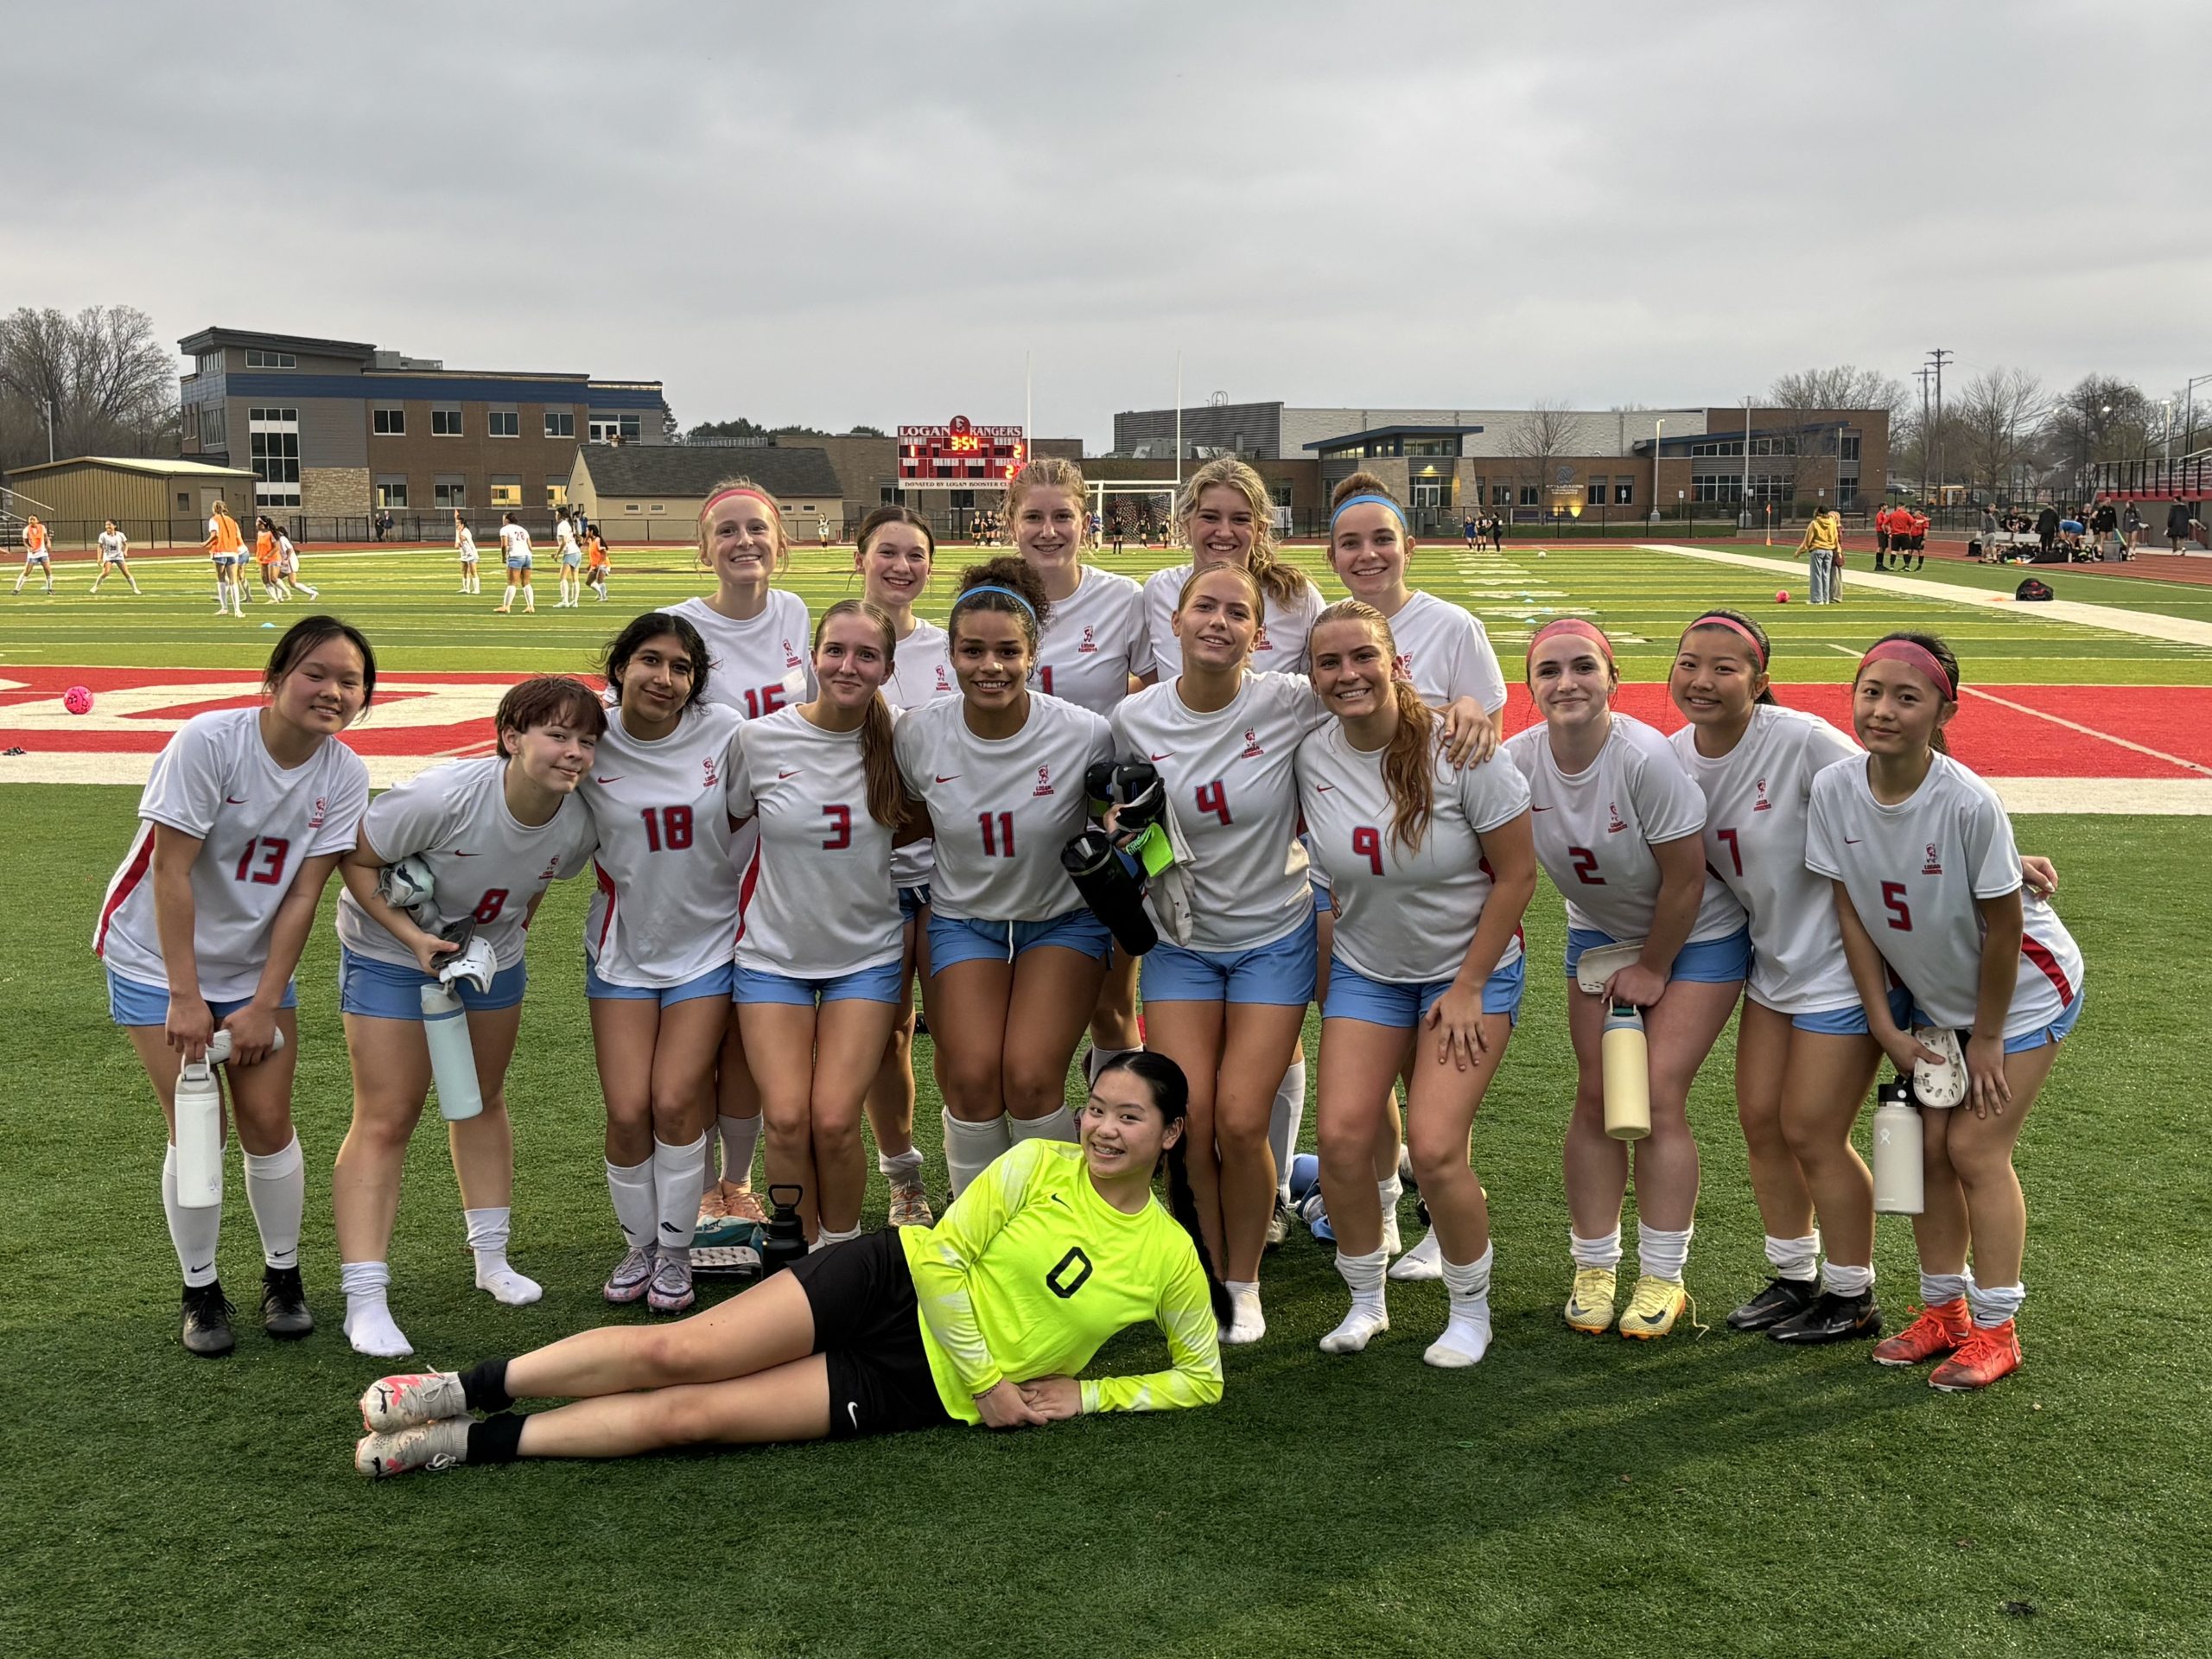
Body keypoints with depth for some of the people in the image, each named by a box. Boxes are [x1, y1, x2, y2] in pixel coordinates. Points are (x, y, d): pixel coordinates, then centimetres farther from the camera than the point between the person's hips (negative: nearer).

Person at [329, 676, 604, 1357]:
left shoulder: (578, 823, -19)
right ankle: (364, 1298, -4)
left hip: (493, 957, 5)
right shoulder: (444, 796, -35)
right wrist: (412, 936, -30)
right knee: (386, 1119, -7)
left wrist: (514, 925, -3)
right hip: (392, 952, -5)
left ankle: (491, 1257, 33)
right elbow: (354, 860, -25)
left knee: (483, 1101, 18)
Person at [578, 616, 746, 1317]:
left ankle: (675, 1251, 14)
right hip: (622, 950, 1)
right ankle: (638, 1244, 22)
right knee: (628, 1112, -3)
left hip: (706, 944, -1)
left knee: (676, 1101, -8)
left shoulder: (724, 733, -11)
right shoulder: (589, 744, -9)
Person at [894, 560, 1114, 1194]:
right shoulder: (919, 733, -12)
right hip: (964, 919, 2)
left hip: (1064, 919, -2)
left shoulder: (1083, 735, -19)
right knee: (970, 1077, -15)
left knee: (1030, 1077, -18)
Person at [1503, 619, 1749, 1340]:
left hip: (1696, 937, -4)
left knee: (1658, 1098, -8)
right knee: (1595, 1097, 3)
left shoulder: (1647, 758, -31)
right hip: (1598, 932, 4)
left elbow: (1685, 881, -21)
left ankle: (1662, 1279, 6)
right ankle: (1594, 1268, 17)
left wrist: (1652, 969, -11)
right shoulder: (1517, 761, -19)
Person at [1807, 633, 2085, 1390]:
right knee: (1926, 1142, 5)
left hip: (2022, 986, -5)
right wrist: (1886, 1026, -8)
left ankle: (1995, 1329, 8)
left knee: (1974, 1146, -6)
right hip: (1927, 992, 5)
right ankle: (1944, 1310, 21)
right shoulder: (1833, 790, -19)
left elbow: (2003, 928, -21)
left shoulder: (1969, 803, -32)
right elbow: (1851, 909, -9)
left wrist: (1986, 1038, -12)